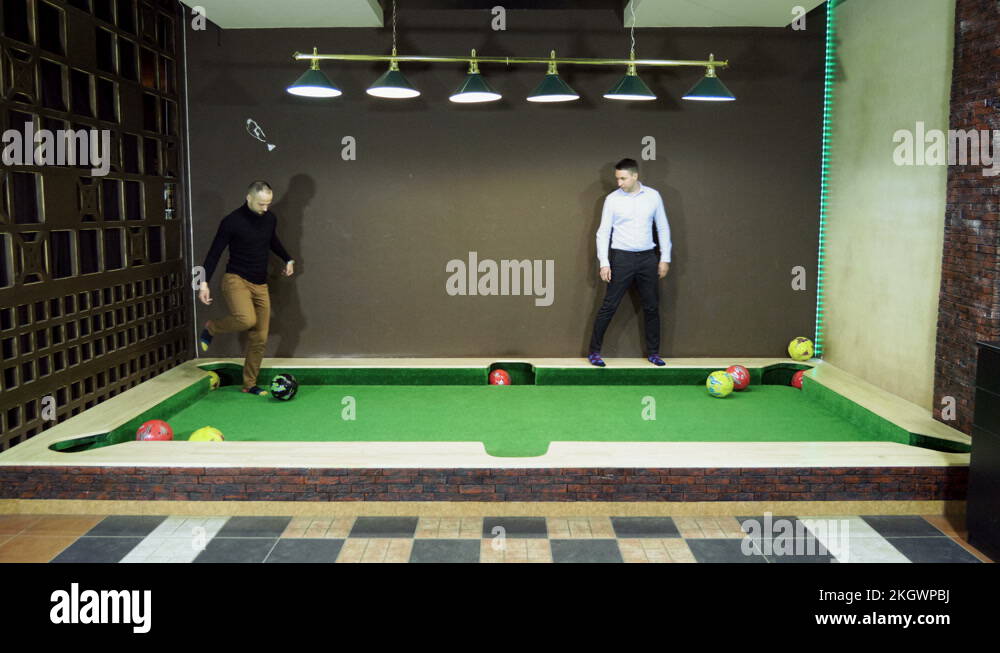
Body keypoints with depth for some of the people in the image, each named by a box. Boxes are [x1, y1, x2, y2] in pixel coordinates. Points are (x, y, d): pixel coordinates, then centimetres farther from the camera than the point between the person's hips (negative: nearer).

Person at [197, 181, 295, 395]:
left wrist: (288, 260, 23)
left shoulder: (270, 218, 5)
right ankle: (211, 328, 0)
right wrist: (204, 282, -14)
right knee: (246, 319, -32)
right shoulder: (232, 221, -13)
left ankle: (249, 385, 17)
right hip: (236, 279, -6)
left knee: (259, 337, 3)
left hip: (260, 285, 6)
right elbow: (215, 252, -9)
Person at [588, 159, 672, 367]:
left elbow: (663, 227, 8)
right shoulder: (612, 199, -3)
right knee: (609, 306, -3)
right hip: (621, 258, -2)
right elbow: (603, 232, -2)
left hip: (647, 258, 2)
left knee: (652, 307, 8)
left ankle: (653, 353, 20)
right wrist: (604, 263, -9)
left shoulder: (653, 196, 2)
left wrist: (665, 258, 3)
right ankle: (594, 351, 6)